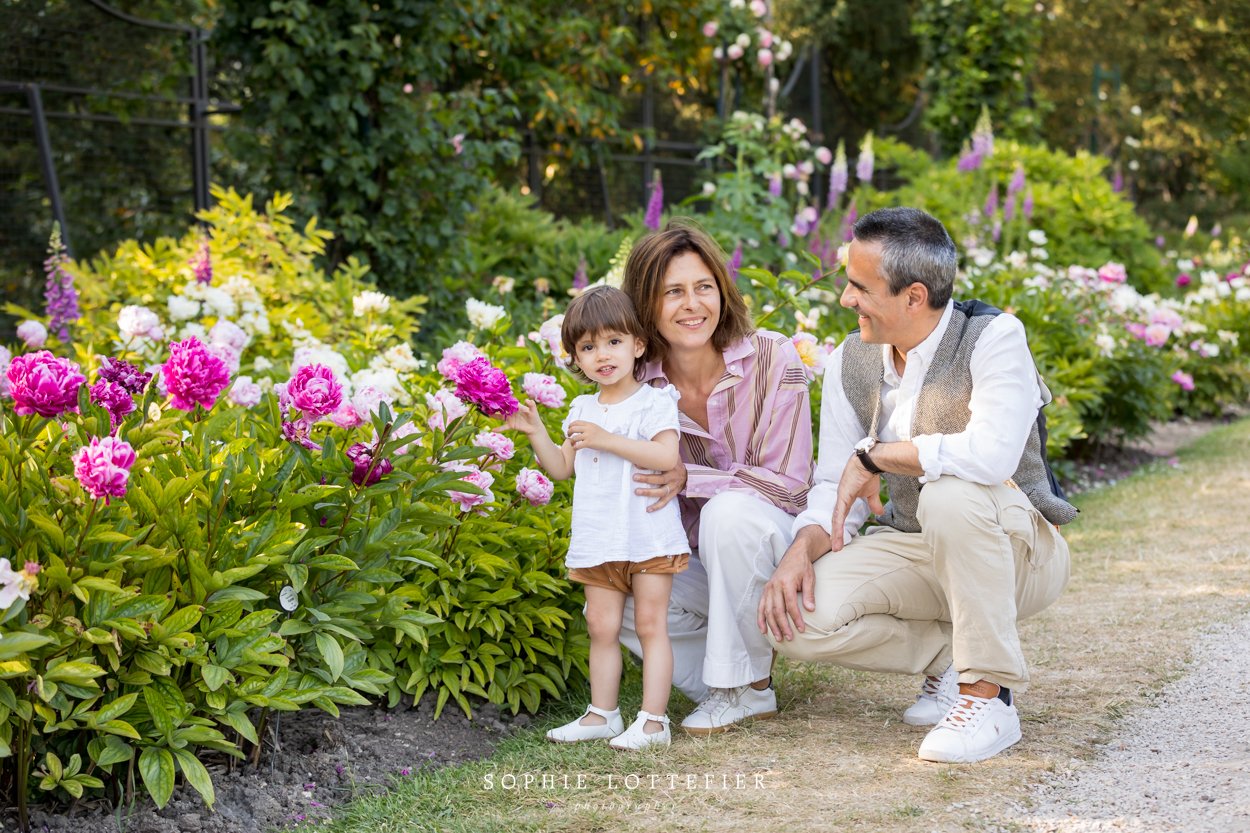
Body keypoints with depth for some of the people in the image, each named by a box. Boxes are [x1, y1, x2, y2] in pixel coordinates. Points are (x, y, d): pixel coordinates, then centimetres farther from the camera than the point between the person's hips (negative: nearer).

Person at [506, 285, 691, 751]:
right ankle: (602, 714, 19)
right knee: (602, 627, 10)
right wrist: (535, 432, 2)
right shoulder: (582, 411, 12)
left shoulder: (653, 402, -7)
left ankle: (653, 719, 0)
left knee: (650, 624, -2)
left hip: (649, 536, -6)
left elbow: (667, 456, -22)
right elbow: (562, 468, 15)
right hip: (597, 541, 6)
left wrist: (606, 439, -24)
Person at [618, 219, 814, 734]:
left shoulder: (771, 359, -16)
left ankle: (750, 686, -17)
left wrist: (688, 478, -29)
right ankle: (717, 684, 2)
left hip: (778, 544, -3)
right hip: (701, 563, 4)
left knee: (731, 511, -35)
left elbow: (788, 482, -17)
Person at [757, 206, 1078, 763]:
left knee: (951, 494, -39)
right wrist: (801, 550, -19)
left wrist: (874, 455, -25)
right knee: (799, 618, -21)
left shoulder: (994, 338, -19)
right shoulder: (851, 362, 0)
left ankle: (988, 696, -24)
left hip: (1017, 550, -5)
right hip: (913, 549, 5)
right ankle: (952, 657, 3)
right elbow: (836, 487, 2)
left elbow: (990, 455, -36)